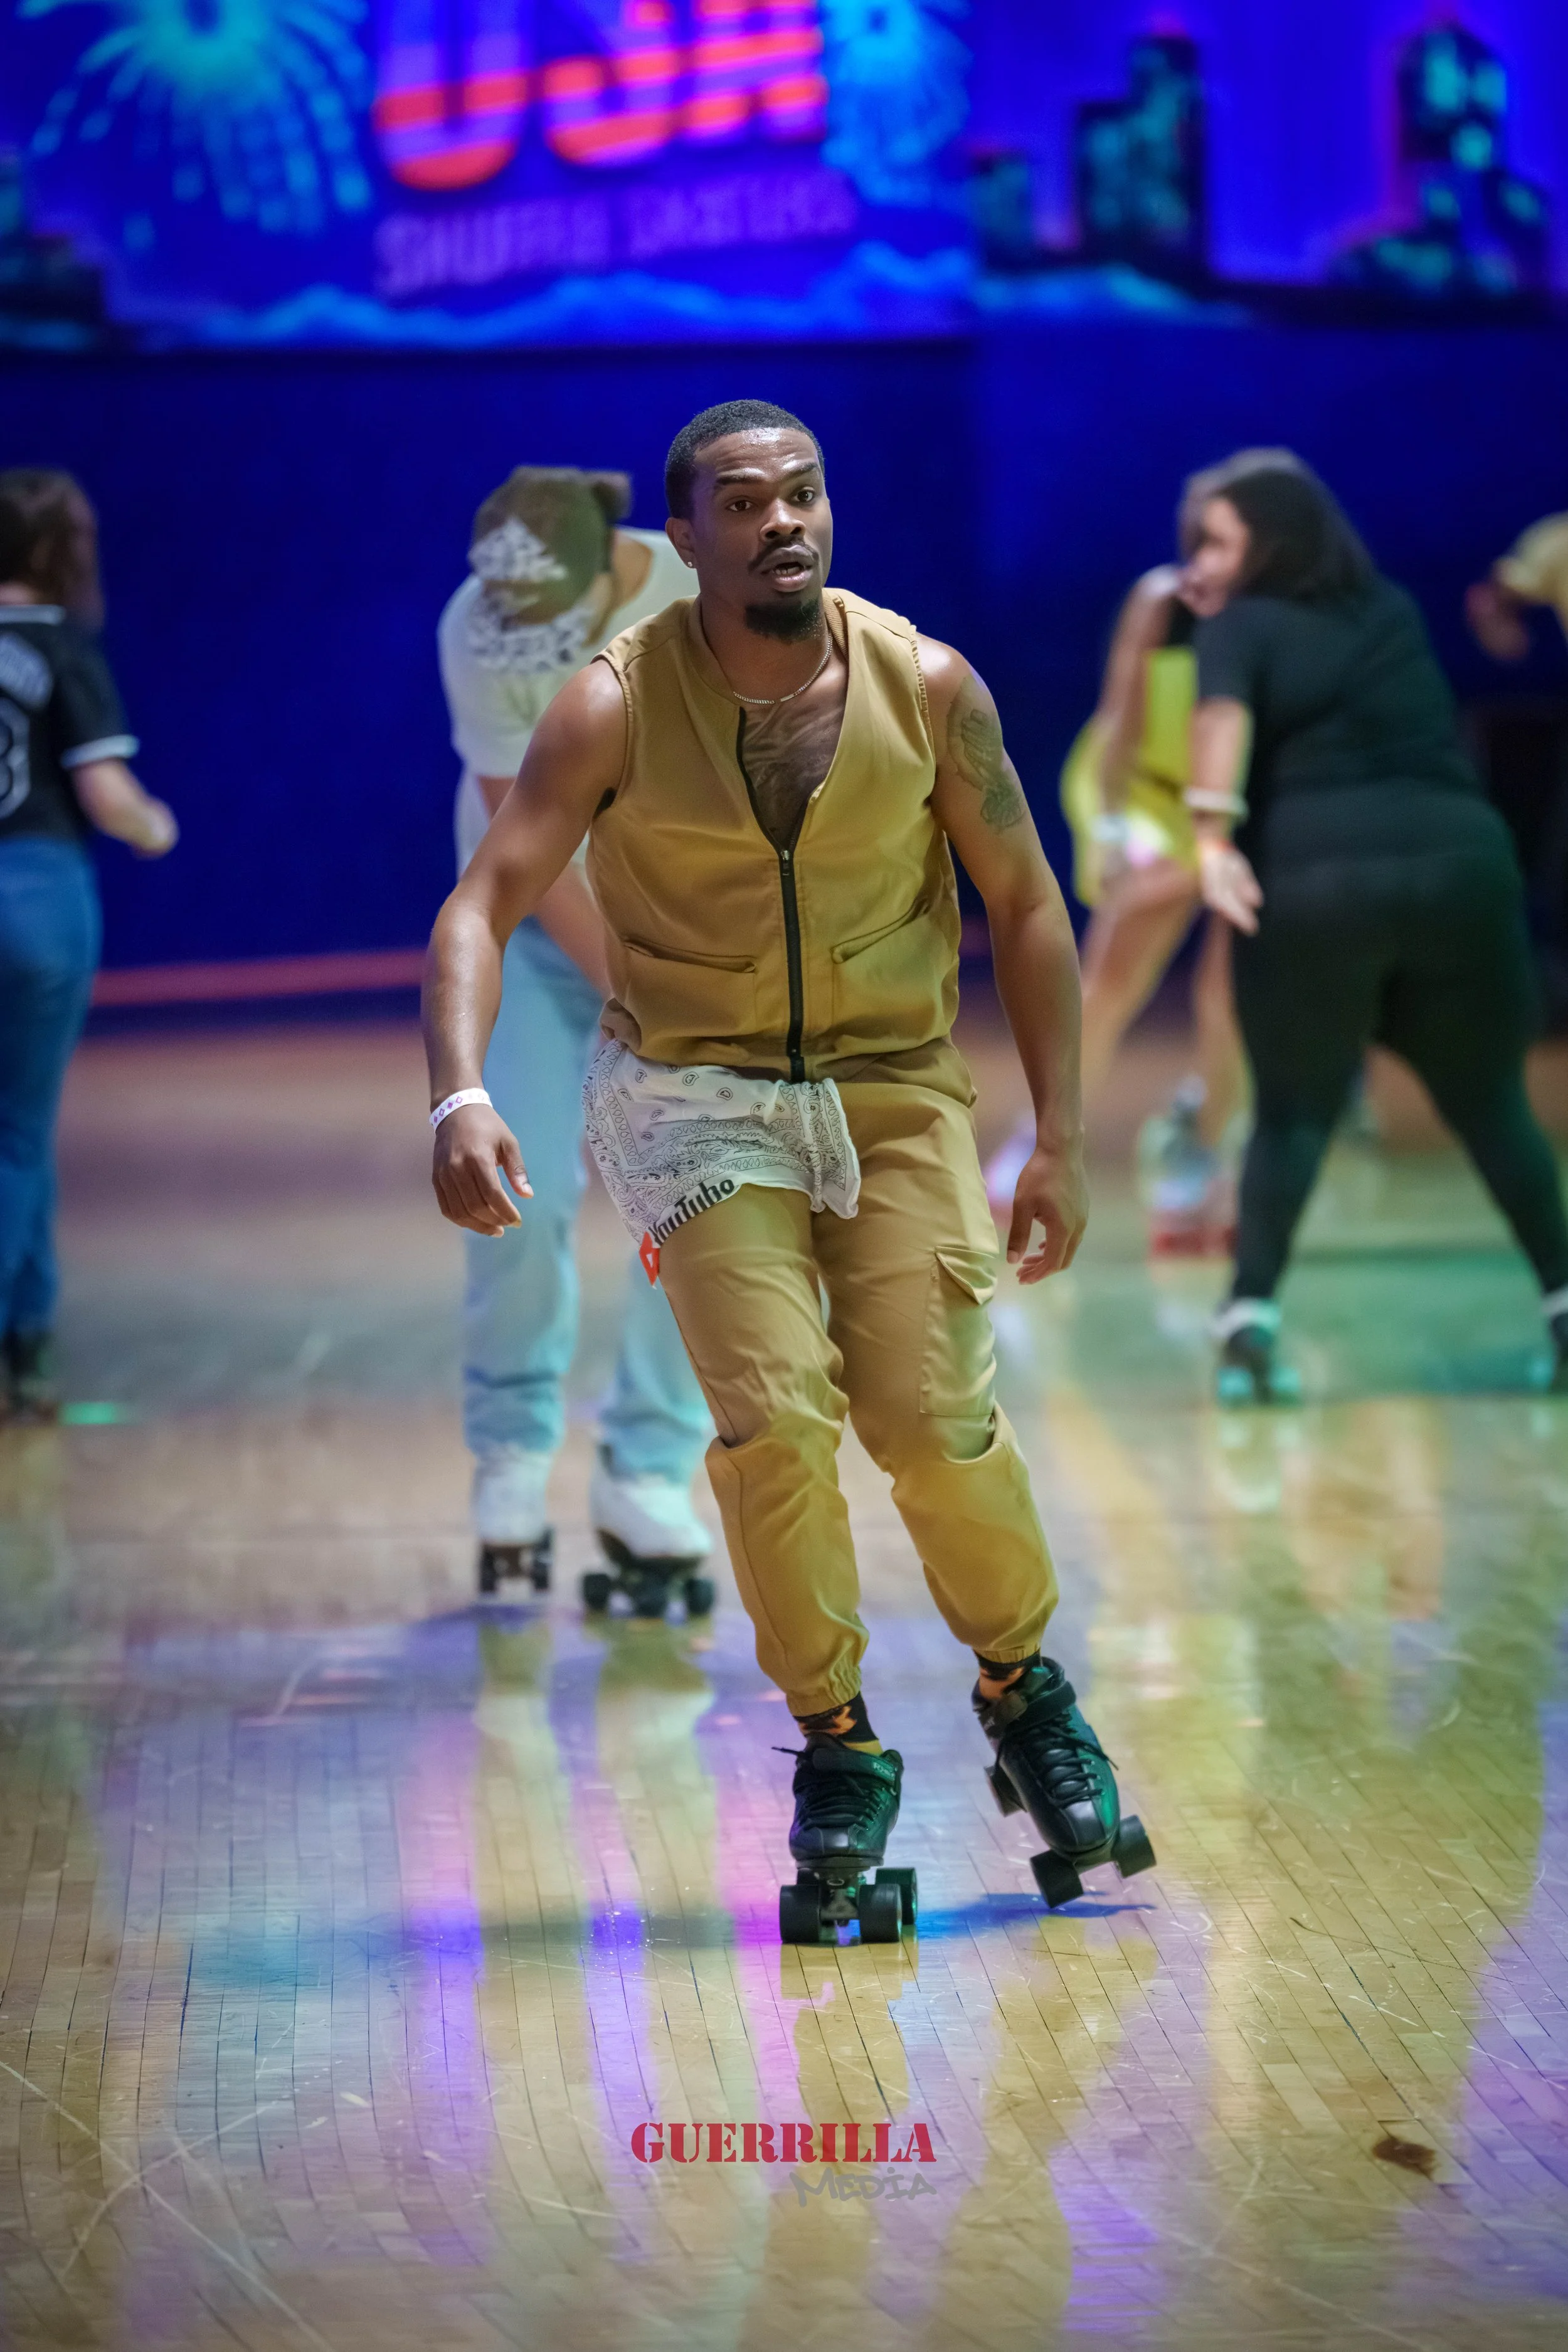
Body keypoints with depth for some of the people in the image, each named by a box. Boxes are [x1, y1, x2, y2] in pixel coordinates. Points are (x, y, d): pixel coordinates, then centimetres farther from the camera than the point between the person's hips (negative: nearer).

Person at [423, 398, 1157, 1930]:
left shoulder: (926, 686, -8)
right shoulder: (617, 706, -12)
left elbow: (1024, 903, 1)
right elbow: (483, 903, -15)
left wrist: (1058, 1140, -2)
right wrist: (459, 1098, -33)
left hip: (896, 1091, 1)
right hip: (694, 1097, -1)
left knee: (936, 1417, -11)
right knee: (773, 1413, -17)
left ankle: (1025, 1696, 17)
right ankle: (835, 1746, 2)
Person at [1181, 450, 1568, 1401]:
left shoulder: (1241, 628, 8)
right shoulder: (1394, 610, 22)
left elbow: (1224, 715, -14)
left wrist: (1214, 838, -25)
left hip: (1310, 880, -3)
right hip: (1461, 860, 3)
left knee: (1295, 1113, 10)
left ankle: (1252, 1317, -7)